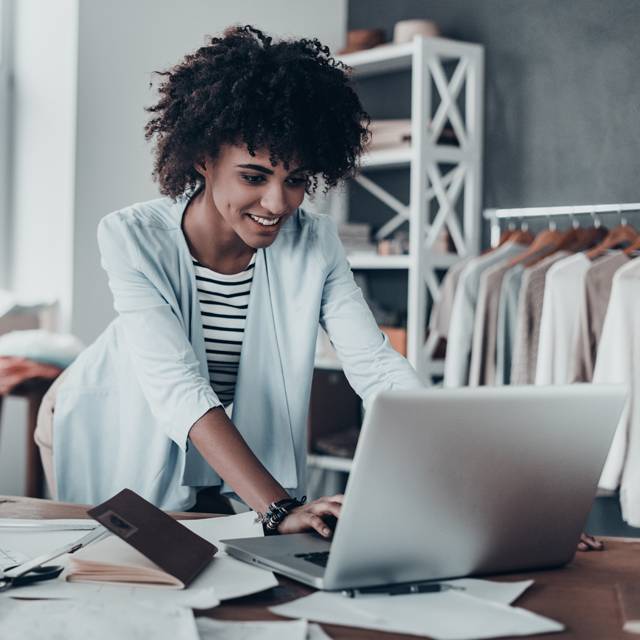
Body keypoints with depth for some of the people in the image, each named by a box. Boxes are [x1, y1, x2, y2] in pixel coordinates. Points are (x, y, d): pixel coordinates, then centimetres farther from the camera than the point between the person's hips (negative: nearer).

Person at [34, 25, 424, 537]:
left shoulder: (314, 245, -16)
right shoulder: (134, 239, -28)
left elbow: (377, 366, -22)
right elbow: (178, 389, -38)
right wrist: (280, 508, -49)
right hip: (117, 436, -2)